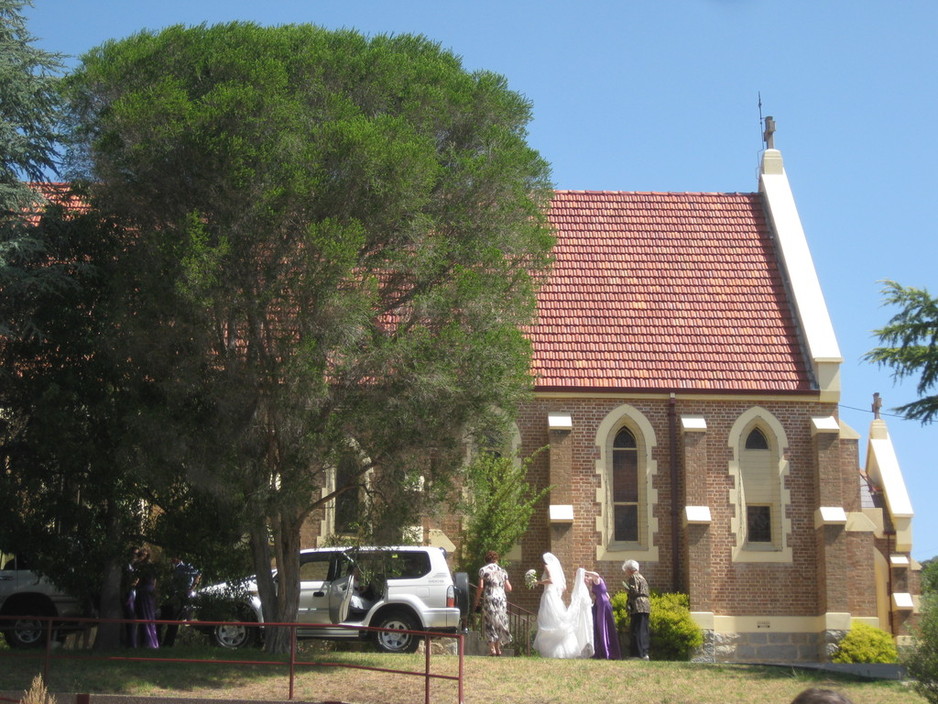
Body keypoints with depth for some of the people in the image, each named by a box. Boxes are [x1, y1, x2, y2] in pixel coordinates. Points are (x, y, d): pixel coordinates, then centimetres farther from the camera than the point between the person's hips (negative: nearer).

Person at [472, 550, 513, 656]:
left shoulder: (483, 570, 1)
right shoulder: (502, 570, 13)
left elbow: (480, 587, -7)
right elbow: (509, 588, 13)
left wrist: (476, 601, 1)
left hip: (489, 598, -4)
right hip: (502, 598, 4)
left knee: (490, 623, 0)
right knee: (500, 623, 12)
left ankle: (492, 648, -7)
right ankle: (498, 648, 12)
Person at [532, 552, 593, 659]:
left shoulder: (548, 566, -1)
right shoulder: (556, 568, 21)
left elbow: (551, 580, -18)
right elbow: (564, 587, 19)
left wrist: (539, 582, -6)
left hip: (549, 597, -8)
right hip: (557, 599, 8)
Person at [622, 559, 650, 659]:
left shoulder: (633, 578, -5)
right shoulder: (642, 578, 23)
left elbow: (634, 592, -15)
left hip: (638, 608, -9)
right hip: (646, 607, 9)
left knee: (637, 631, -10)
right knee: (644, 631, 11)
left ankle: (640, 654, -15)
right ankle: (645, 653, 10)